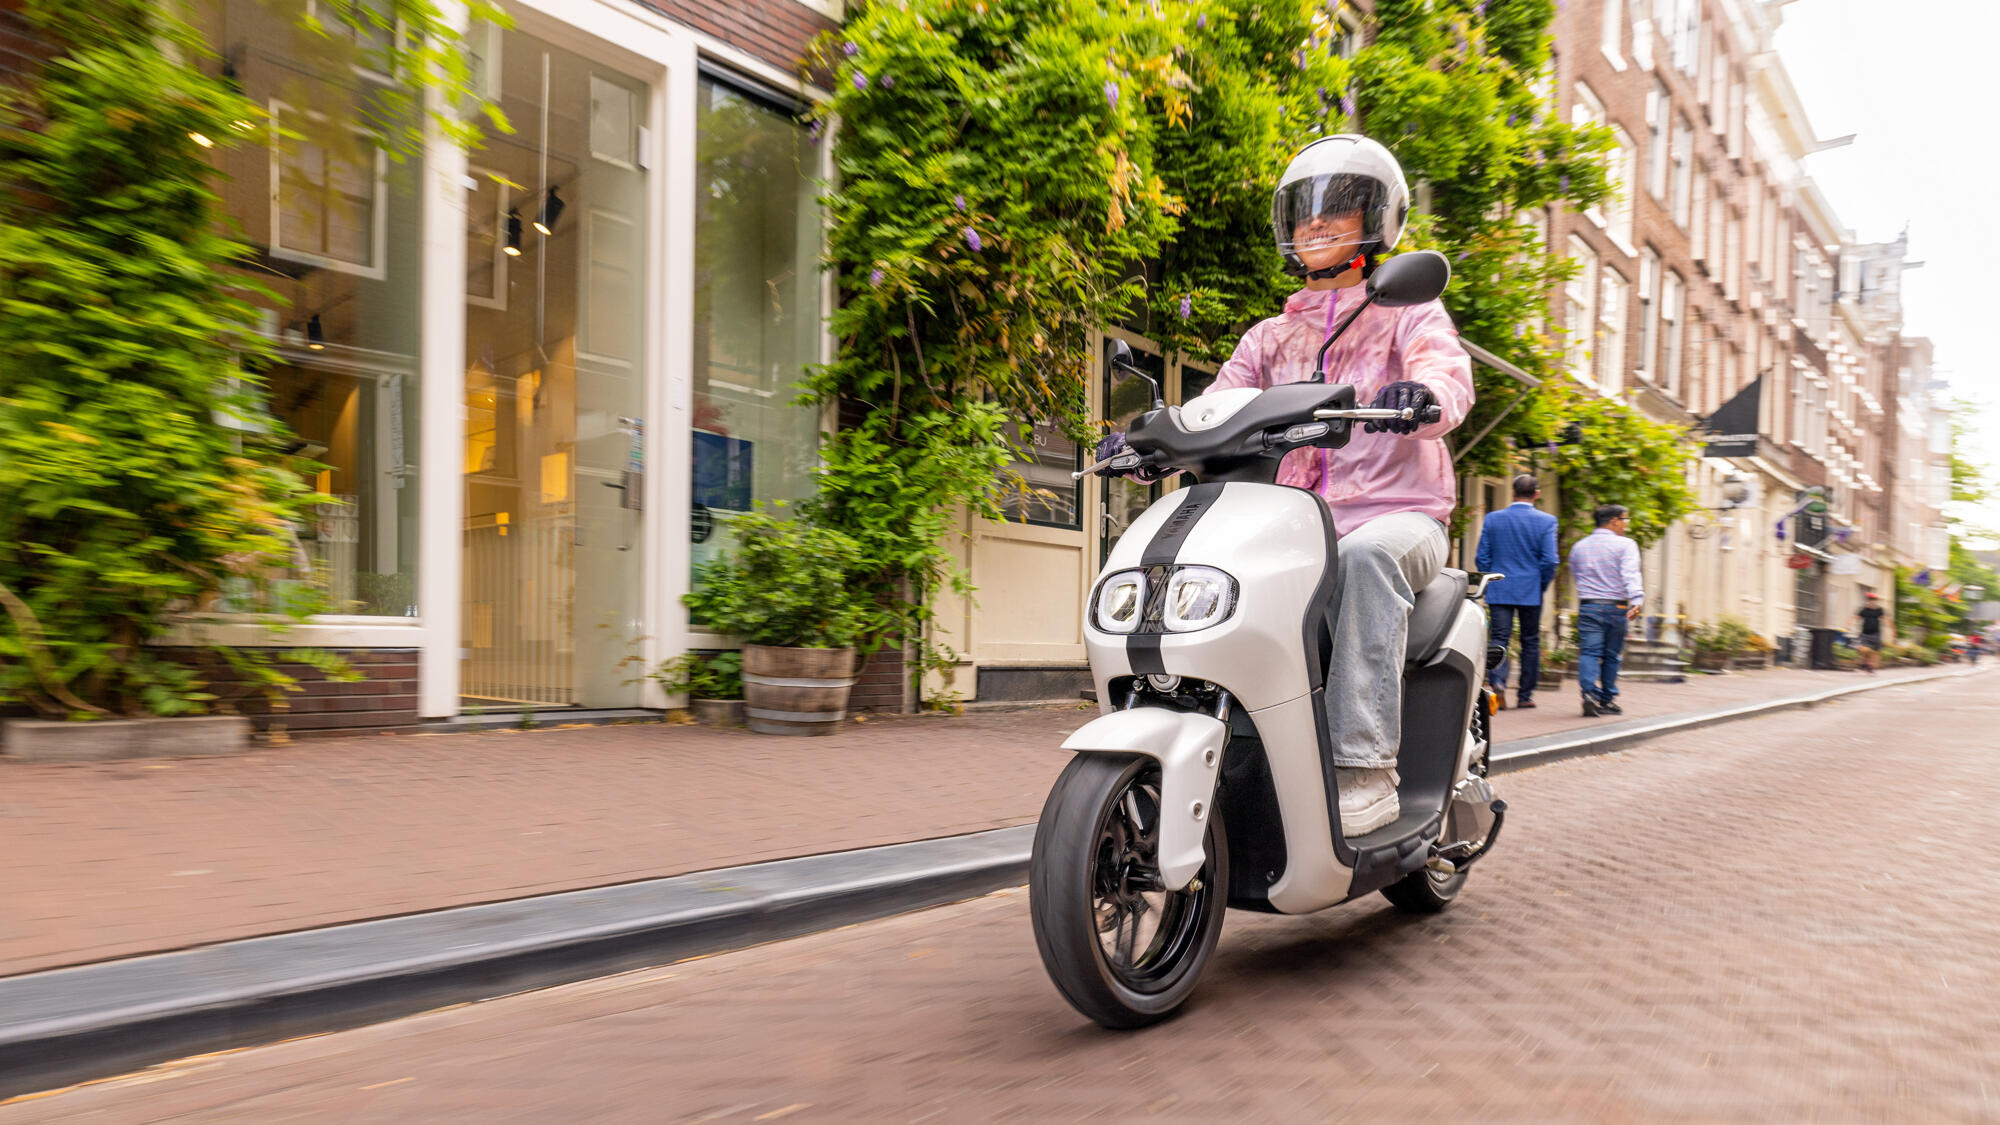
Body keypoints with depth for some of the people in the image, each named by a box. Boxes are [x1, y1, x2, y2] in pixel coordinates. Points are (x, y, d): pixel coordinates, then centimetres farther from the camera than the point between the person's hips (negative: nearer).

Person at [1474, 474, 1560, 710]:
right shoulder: (1546, 521, -4)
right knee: (1530, 642, 10)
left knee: (1499, 638, 1)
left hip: (1499, 591, 1)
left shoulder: (1493, 519, 2)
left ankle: (1497, 681, -24)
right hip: (1531, 592, -1)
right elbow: (1549, 560, -10)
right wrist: (1543, 586, 5)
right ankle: (1525, 695, 15)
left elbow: (1481, 558, 2)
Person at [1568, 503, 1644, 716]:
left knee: (1589, 652, -4)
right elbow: (1630, 575, -19)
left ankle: (1589, 692, -26)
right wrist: (1637, 600, -30)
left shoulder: (1579, 546, 12)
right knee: (1611, 655, 9)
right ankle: (1607, 700, 16)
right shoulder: (1626, 545, -3)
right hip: (1616, 608, -2)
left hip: (1588, 607, 2)